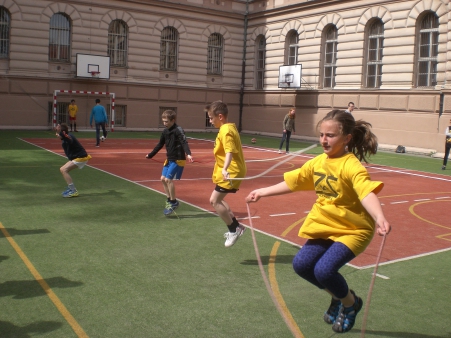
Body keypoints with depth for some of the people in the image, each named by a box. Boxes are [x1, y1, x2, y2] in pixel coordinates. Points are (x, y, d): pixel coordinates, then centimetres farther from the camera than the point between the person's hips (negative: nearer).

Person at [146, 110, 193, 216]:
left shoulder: (178, 130, -16)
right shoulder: (165, 131, 8)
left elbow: (184, 142, -29)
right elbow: (160, 144, 22)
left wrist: (188, 154, -46)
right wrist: (150, 155, 28)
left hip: (178, 159, -8)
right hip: (169, 159, 8)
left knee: (168, 179, -12)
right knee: (163, 178, 9)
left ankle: (174, 202, 3)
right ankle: (169, 199, 23)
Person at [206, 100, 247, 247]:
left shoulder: (226, 131, -19)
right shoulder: (229, 128, 12)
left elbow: (229, 152, -32)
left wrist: (225, 169, -47)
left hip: (231, 172, -11)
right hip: (231, 170, 11)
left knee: (214, 201, -9)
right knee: (217, 200, 15)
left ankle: (234, 230, 1)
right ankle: (236, 226, 21)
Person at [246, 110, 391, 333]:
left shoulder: (351, 166, -23)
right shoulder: (317, 162, 0)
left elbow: (367, 193, -40)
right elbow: (291, 183, 13)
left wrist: (379, 218, -59)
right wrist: (262, 192, 17)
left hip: (353, 229, -7)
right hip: (325, 227, 7)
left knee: (324, 270, -22)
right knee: (301, 264, -3)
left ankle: (351, 303, 13)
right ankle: (338, 297, 25)